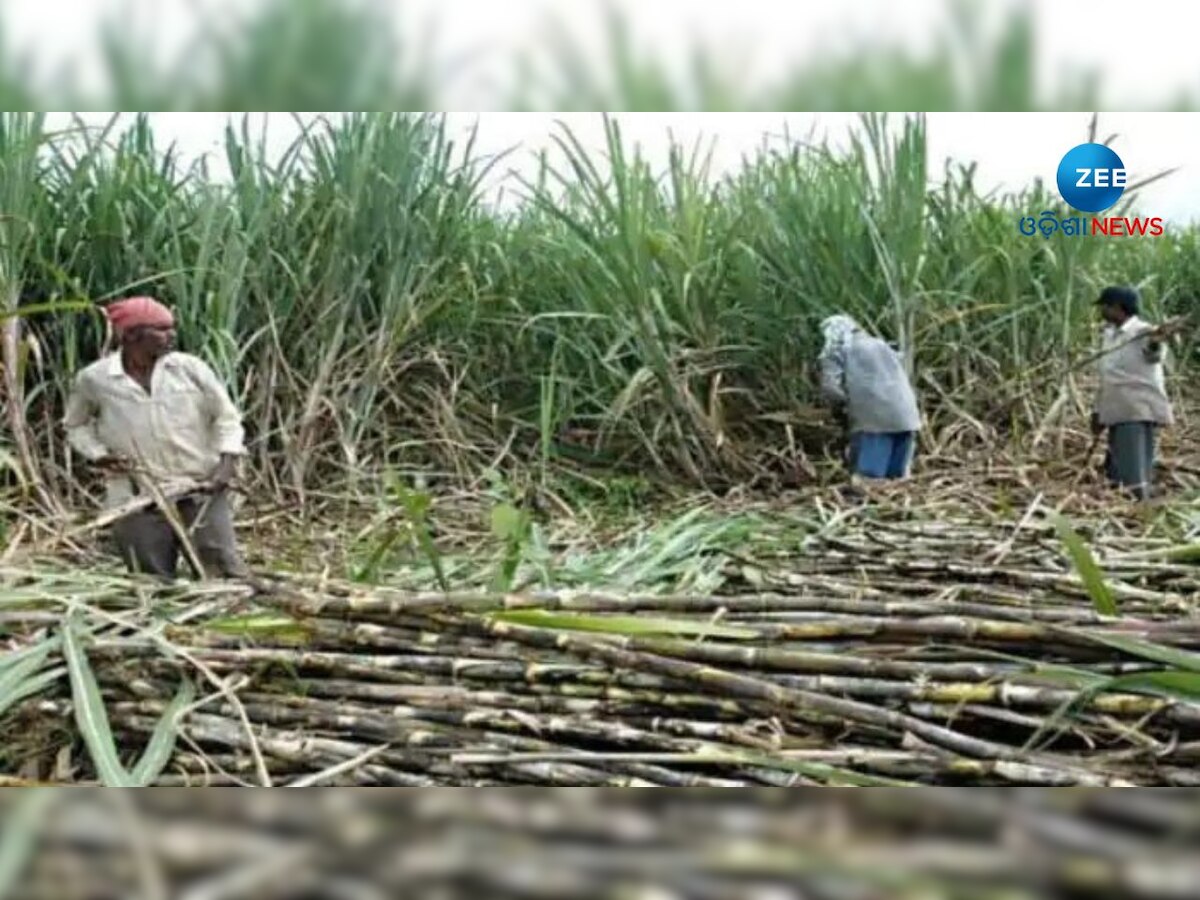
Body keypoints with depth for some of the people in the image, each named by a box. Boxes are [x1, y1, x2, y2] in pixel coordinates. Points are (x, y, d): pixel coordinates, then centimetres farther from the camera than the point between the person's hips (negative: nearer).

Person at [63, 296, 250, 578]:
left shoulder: (190, 368, -1)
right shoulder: (94, 379, 0)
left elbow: (225, 416, 6)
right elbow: (76, 425, 17)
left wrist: (227, 460, -8)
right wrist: (96, 454, -1)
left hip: (201, 492, 0)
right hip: (137, 502, 1)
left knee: (226, 571, -4)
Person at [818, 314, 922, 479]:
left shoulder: (835, 351, 9)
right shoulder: (881, 345, 28)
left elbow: (830, 388, -6)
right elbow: (903, 381, 24)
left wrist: (845, 409, 10)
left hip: (872, 420, -6)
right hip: (905, 418, 6)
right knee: (897, 478, 10)